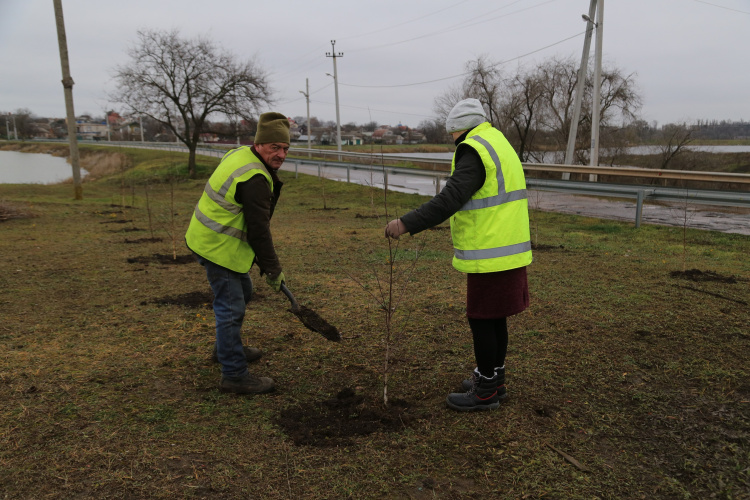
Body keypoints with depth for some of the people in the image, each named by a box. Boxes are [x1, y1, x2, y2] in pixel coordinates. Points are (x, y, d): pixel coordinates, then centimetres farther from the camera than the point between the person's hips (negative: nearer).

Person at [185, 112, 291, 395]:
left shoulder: (240, 154, 8)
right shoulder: (255, 179, -25)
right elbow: (259, 230, -23)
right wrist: (273, 270, -13)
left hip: (212, 239, 11)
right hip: (218, 247, -11)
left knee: (243, 292, 24)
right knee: (231, 307, -6)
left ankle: (226, 347, 42)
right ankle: (234, 376, 3)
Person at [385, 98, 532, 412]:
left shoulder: (474, 150, -14)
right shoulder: (499, 144, 17)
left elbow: (451, 198, -26)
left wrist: (408, 224, -27)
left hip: (491, 256, -10)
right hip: (507, 250, 10)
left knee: (482, 320, 1)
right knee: (495, 319, 18)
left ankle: (486, 391, 13)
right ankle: (493, 379, 31)